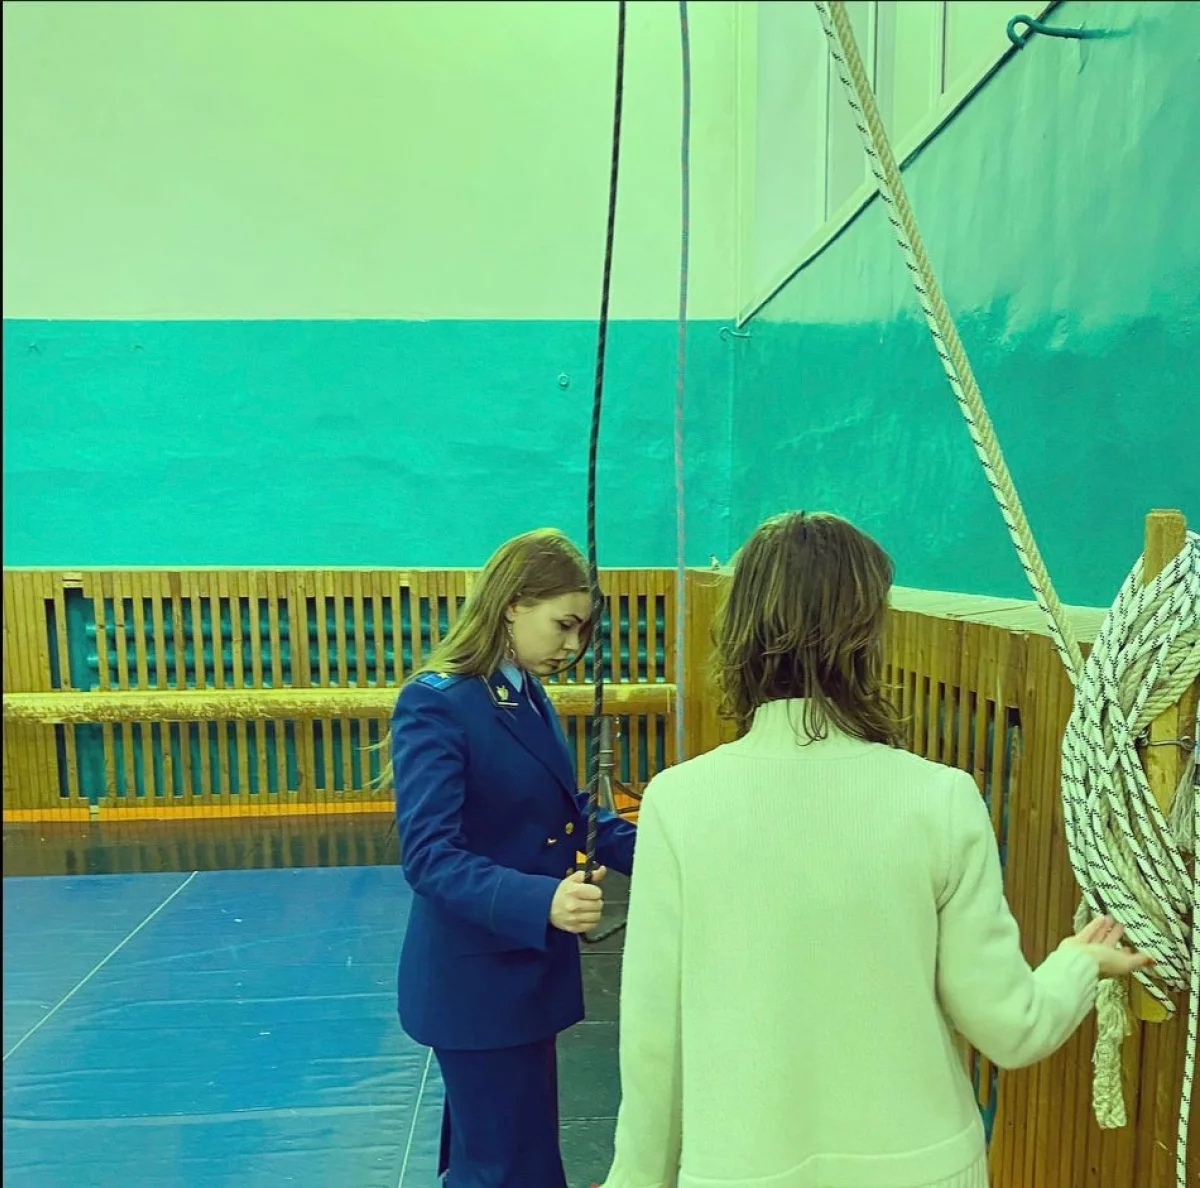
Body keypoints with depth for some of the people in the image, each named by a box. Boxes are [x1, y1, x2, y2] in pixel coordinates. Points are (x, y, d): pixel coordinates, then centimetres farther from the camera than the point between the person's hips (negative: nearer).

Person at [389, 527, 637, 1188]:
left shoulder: (529, 695, 3)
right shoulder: (435, 704, -21)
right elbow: (428, 856, -27)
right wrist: (541, 900, -39)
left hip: (530, 965, 8)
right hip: (475, 976, -8)